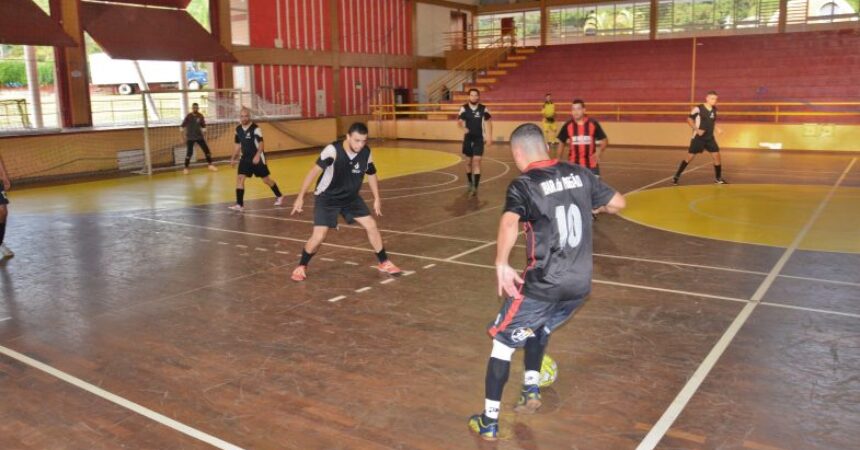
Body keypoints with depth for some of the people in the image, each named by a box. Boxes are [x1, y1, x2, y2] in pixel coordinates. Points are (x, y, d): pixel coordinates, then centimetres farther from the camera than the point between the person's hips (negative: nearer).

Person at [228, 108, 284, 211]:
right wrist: (233, 158, 10)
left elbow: (261, 144, -17)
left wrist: (257, 156, -31)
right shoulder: (238, 129, 4)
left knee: (266, 179, 7)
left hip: (257, 158, -5)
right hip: (245, 158, 5)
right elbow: (238, 145, 15)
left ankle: (279, 197, 29)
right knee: (240, 178, -9)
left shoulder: (255, 128, -15)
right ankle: (240, 205, -7)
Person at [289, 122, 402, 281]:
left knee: (371, 226, 0)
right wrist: (300, 197, -23)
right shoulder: (333, 150, -30)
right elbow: (314, 171, -24)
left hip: (351, 197, 4)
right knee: (318, 237, -11)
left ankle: (384, 262, 18)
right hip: (327, 198, -4)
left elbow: (371, 174, 5)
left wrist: (376, 198, 9)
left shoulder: (366, 152, -14)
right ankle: (301, 266, 15)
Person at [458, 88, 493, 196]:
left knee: (477, 161, -11)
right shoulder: (464, 108, -2)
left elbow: (488, 122, 6)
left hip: (479, 138, -2)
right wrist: (463, 128, -28)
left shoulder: (483, 109, -4)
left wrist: (489, 137, 3)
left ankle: (475, 187, -12)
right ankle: (470, 183, 32)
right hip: (468, 138, 2)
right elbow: (459, 121, -6)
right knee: (468, 161, 13)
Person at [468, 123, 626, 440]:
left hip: (544, 285, -6)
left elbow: (510, 223, -30)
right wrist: (593, 207, 33)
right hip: (579, 285, 6)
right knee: (538, 328, 32)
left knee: (503, 340, 11)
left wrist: (501, 265, -31)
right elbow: (618, 204, 15)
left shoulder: (523, 185, -10)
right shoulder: (579, 174, 5)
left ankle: (488, 422, 15)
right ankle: (531, 389, 28)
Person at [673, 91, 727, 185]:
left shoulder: (714, 110, 6)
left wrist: (716, 129, 4)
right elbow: (689, 119, -9)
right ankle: (676, 176, 7)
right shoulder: (698, 108, -13)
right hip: (698, 138, -5)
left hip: (710, 138, 5)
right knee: (689, 157, -4)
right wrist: (697, 129, -20)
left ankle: (718, 178, 15)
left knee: (716, 156, 0)